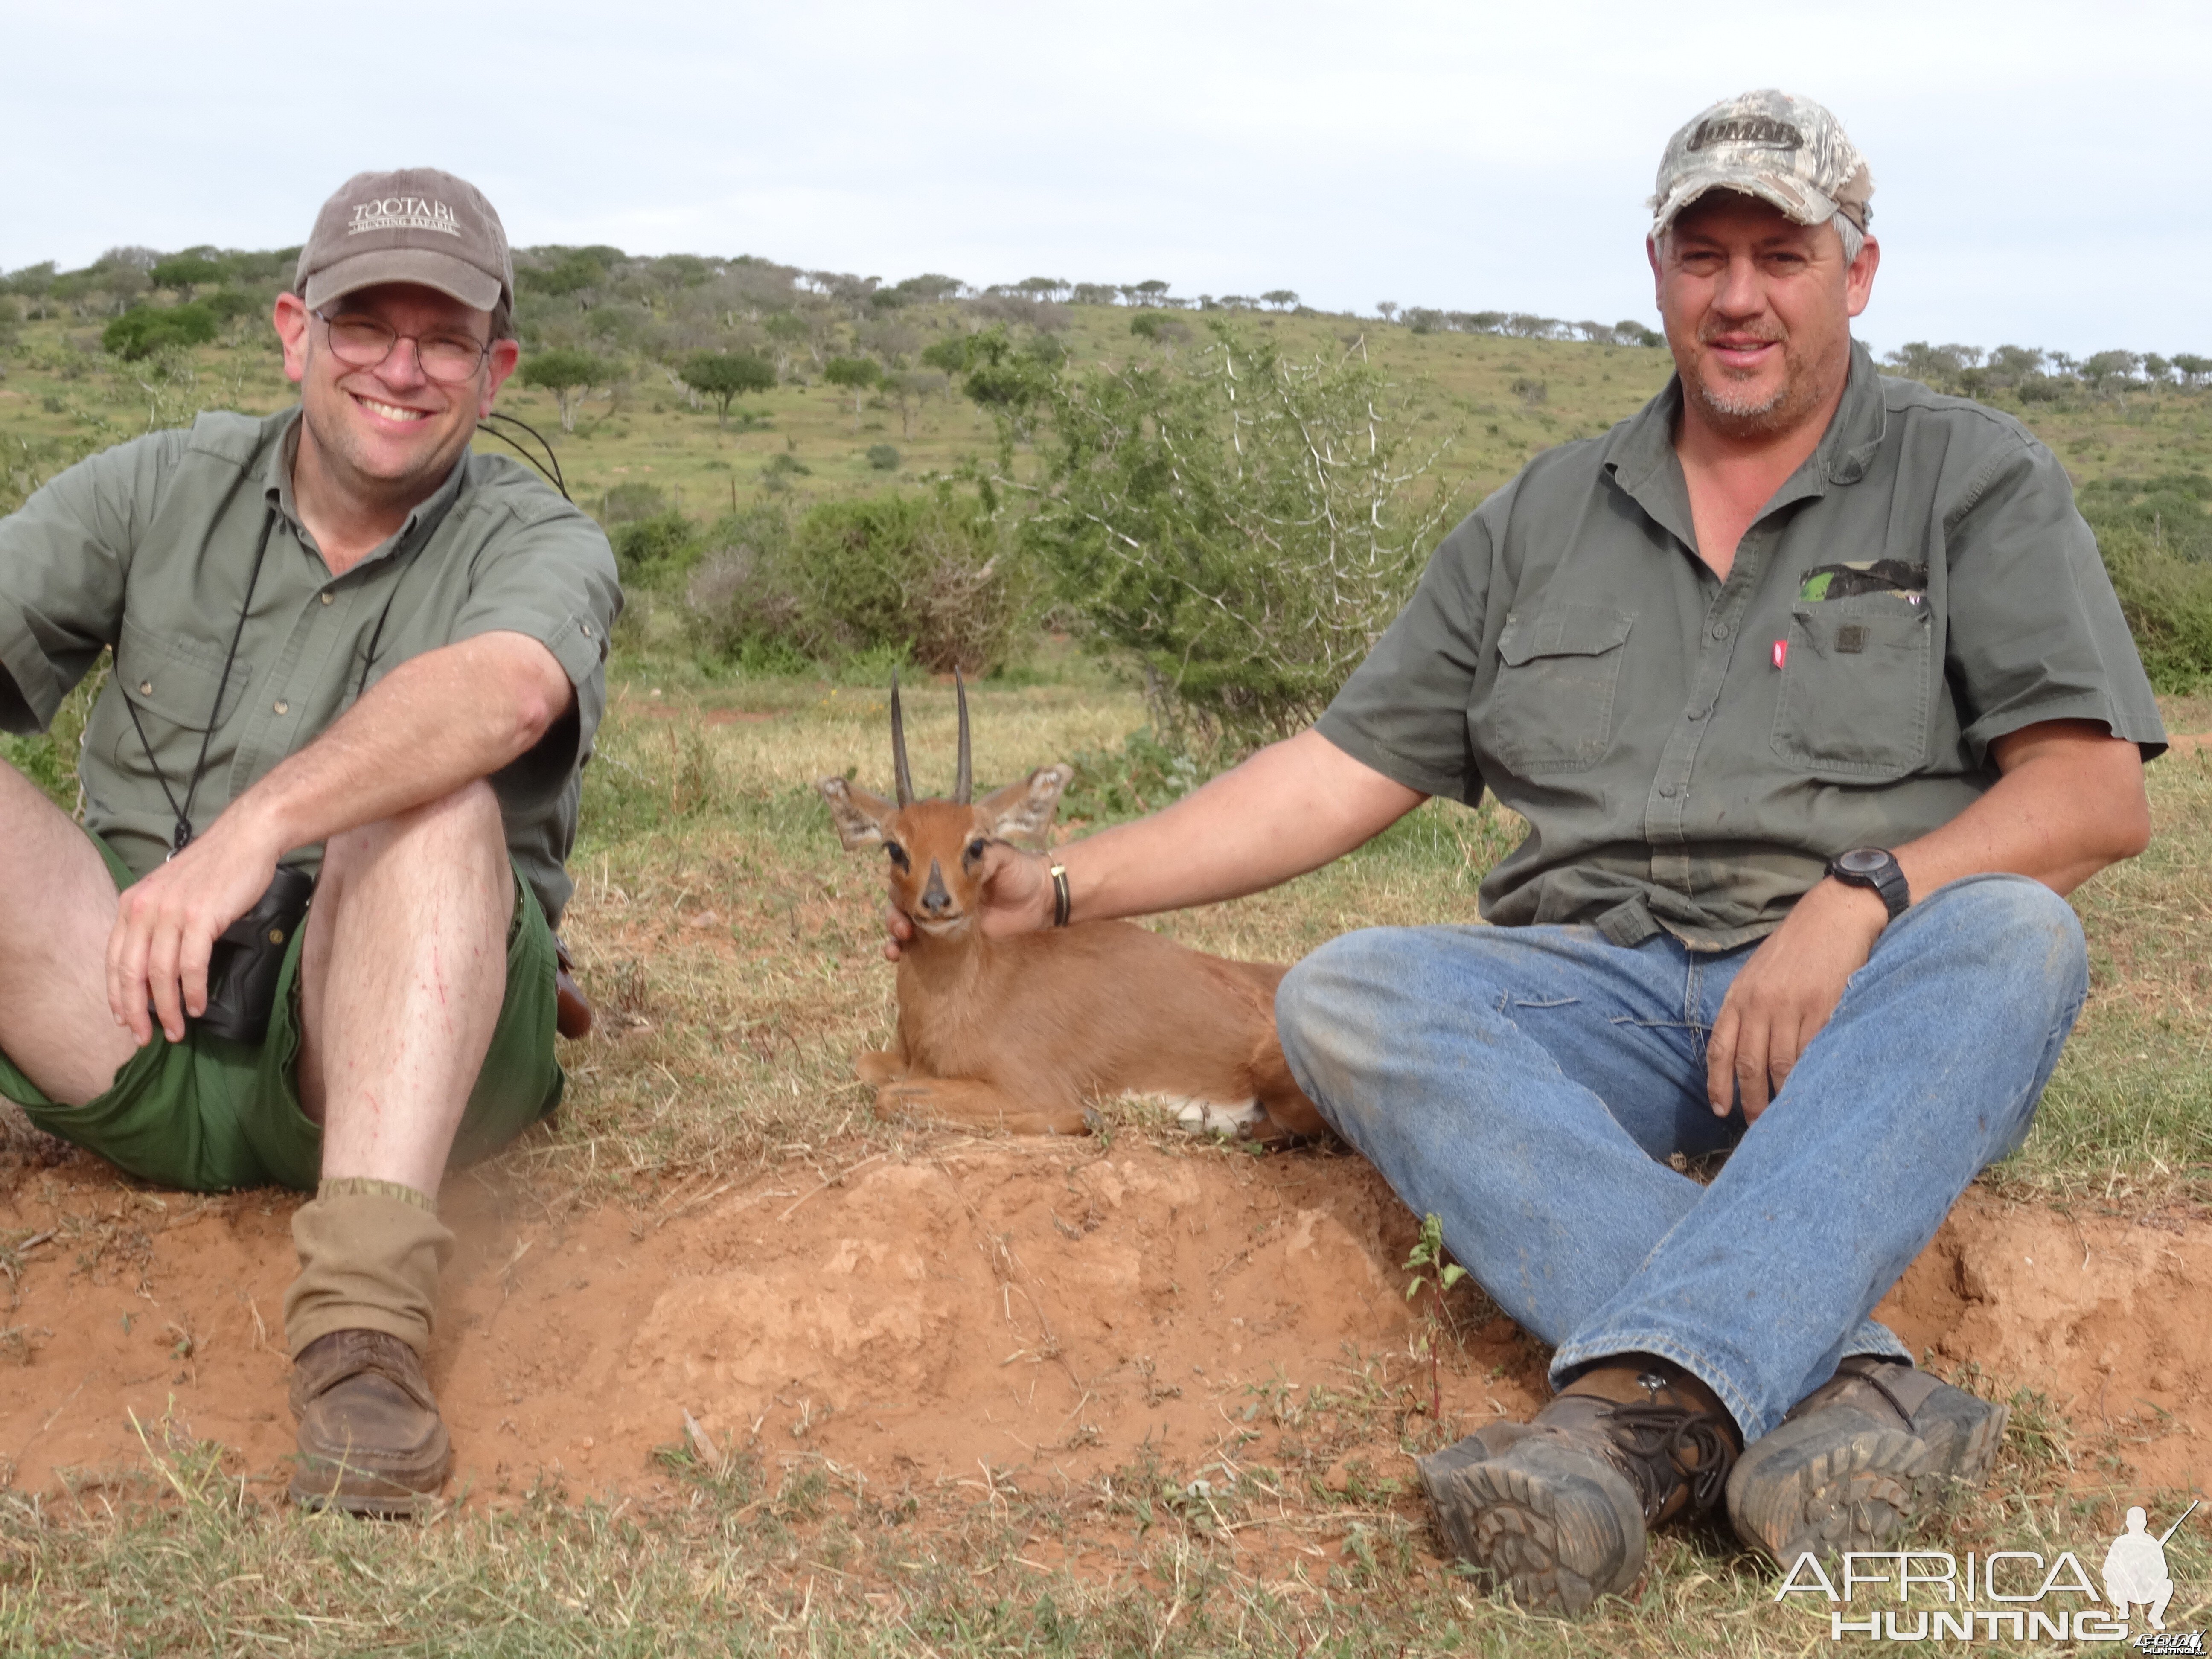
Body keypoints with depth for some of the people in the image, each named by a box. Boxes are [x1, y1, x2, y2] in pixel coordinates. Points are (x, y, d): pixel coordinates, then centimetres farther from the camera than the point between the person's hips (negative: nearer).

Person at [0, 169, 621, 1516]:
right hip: (130, 1043, 3)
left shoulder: (540, 544, -1)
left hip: (374, 1051, -2)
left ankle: (365, 1325, -43)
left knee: (438, 806, -30)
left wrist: (257, 822, -42)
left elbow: (507, 690, -26)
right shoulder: (162, 492, 9)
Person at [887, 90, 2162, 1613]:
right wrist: (1062, 888, 5)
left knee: (2014, 936, -33)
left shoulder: (1976, 481, 8)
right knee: (1346, 996, -25)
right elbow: (1344, 772, 13)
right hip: (1602, 1000, 2)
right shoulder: (1543, 520, 16)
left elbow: (2098, 796, -3)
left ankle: (1648, 1398, -47)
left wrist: (1863, 892, -21)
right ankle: (1838, 1380, -40)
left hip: (1865, 1023, -2)